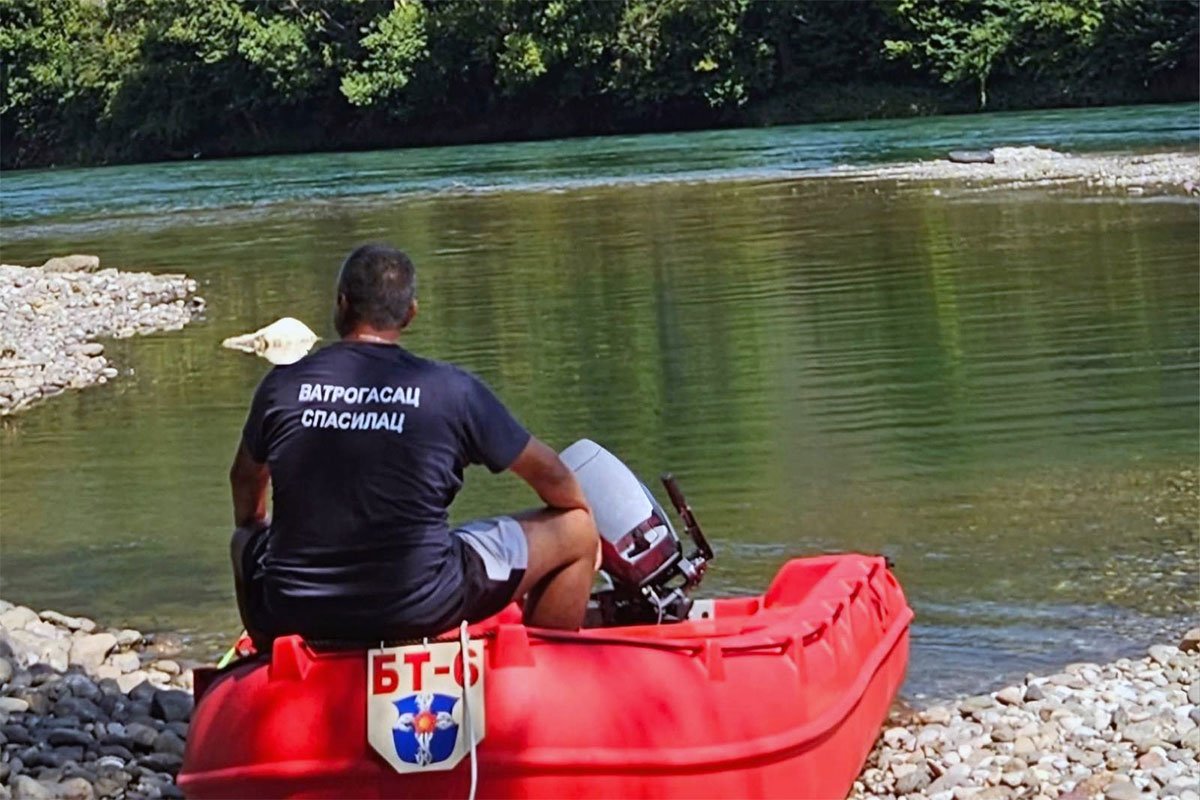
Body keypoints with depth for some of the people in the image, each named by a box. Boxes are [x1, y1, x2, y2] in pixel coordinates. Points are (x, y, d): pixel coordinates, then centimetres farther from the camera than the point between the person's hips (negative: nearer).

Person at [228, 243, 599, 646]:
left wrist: (251, 529, 43)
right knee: (577, 531, 13)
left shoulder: (282, 385, 0)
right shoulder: (452, 390, -6)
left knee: (246, 540, 38)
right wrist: (582, 515, 29)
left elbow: (245, 481, 20)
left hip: (291, 614, 3)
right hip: (420, 609, -3)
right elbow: (549, 474, 7)